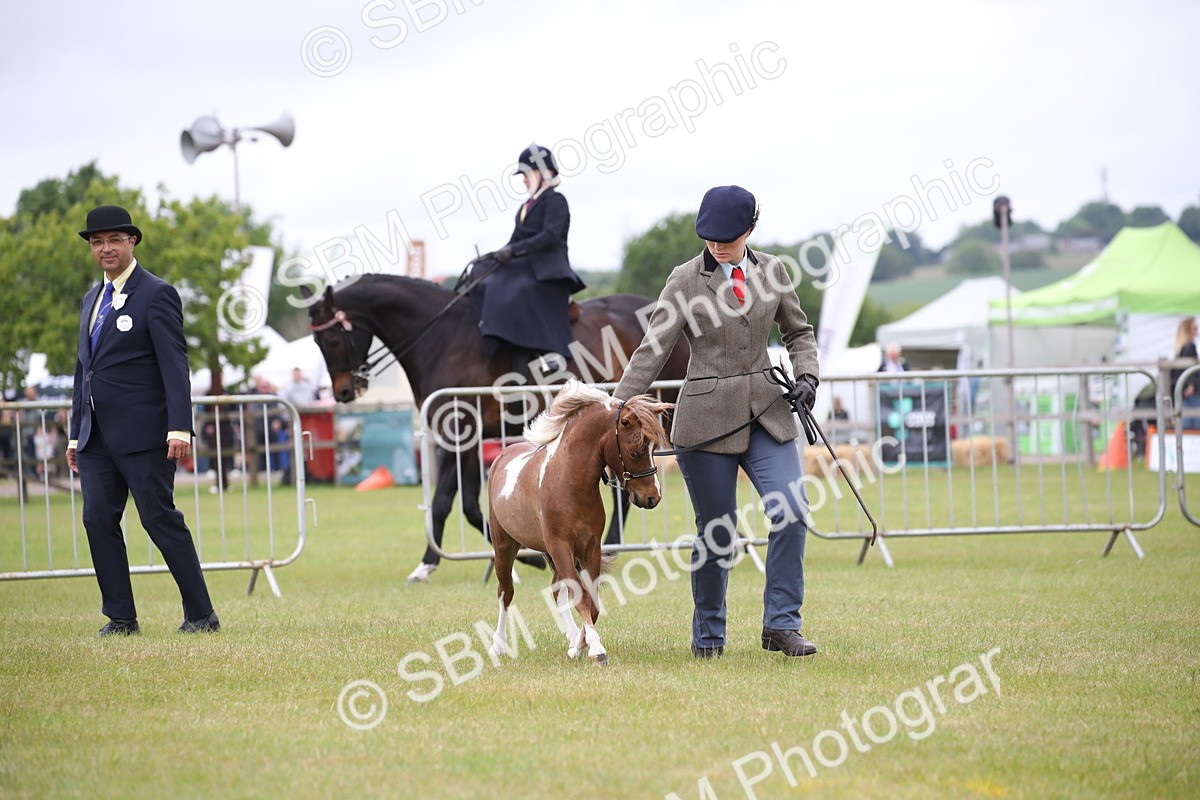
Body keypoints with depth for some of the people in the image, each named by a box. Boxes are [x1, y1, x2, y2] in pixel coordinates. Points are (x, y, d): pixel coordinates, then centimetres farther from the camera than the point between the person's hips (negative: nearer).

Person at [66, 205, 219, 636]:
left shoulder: (156, 294, -5)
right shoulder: (92, 300, 18)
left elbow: (175, 365, -11)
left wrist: (179, 428, -19)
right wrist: (75, 435, 18)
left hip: (142, 434, -7)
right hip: (96, 437, 7)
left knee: (160, 519, -6)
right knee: (98, 520, 1)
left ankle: (201, 614, 0)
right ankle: (120, 617, 7)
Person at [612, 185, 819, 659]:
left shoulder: (772, 271, 6)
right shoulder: (686, 281, -4)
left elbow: (798, 331, 18)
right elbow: (652, 352, -7)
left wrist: (806, 375, 0)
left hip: (766, 411, 3)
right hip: (707, 418, -3)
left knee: (791, 512, -13)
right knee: (716, 532, 3)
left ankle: (781, 625, -3)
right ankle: (708, 636, 20)